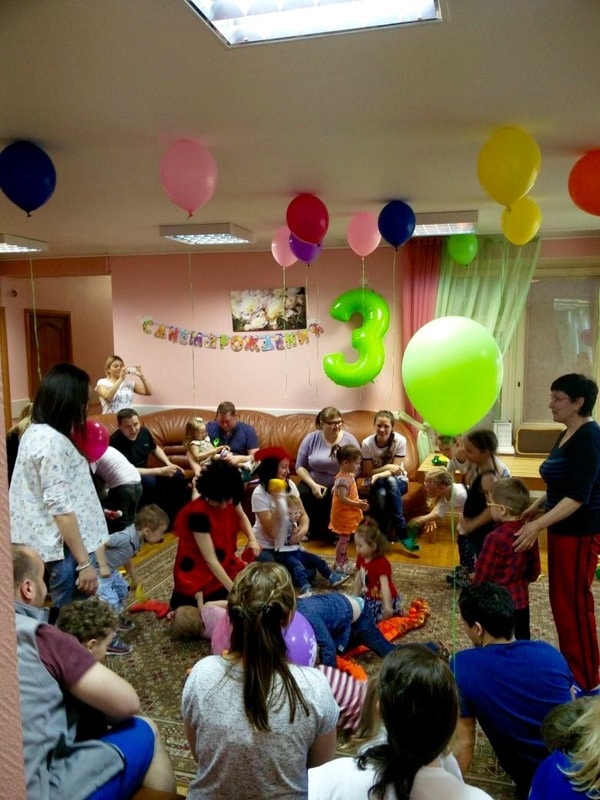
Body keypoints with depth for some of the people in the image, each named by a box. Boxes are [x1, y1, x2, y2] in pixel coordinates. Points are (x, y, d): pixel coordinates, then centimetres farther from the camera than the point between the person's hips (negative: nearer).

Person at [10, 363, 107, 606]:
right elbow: (60, 508, -24)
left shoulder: (35, 432, 10)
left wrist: (82, 458, 13)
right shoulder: (53, 441, -21)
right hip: (63, 551, -10)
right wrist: (84, 562, -21)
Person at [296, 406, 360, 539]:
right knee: (302, 495, -29)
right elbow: (300, 466, 0)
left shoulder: (349, 440, -1)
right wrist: (313, 485, -15)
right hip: (313, 483, 1)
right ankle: (309, 530, -3)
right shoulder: (311, 439, -1)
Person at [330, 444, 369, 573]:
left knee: (345, 539, 19)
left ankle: (344, 562, 31)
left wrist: (358, 501, 13)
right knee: (343, 539, 2)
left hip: (348, 514, 10)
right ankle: (339, 565, 14)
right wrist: (357, 504, -28)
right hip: (343, 515, -10)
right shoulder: (343, 479, -27)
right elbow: (342, 498, -30)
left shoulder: (349, 475, 6)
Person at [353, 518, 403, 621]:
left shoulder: (381, 563, -25)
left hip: (383, 600, -8)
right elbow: (358, 579, 9)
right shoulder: (361, 558, -1)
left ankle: (392, 612, 1)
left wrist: (387, 607, -38)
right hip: (369, 598, 8)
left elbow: (385, 586, -32)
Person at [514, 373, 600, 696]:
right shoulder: (567, 434, 9)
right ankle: (569, 664, 31)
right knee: (560, 599, 16)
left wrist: (538, 525, -29)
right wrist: (533, 508, 17)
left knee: (574, 603, 1)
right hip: (562, 528, 9)